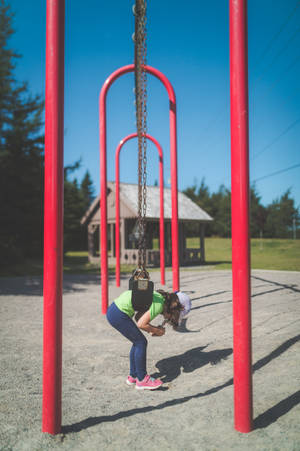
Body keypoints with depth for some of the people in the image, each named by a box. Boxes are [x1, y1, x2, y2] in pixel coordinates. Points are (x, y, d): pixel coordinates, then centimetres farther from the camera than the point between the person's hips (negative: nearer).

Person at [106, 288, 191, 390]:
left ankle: (133, 376, 27)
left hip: (114, 308, 9)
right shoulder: (159, 304, -15)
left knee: (138, 342, 16)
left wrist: (152, 329, 5)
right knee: (141, 343, 0)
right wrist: (157, 331, -2)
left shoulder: (158, 297, 12)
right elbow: (141, 324, -18)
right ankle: (142, 380, 10)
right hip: (118, 315, -9)